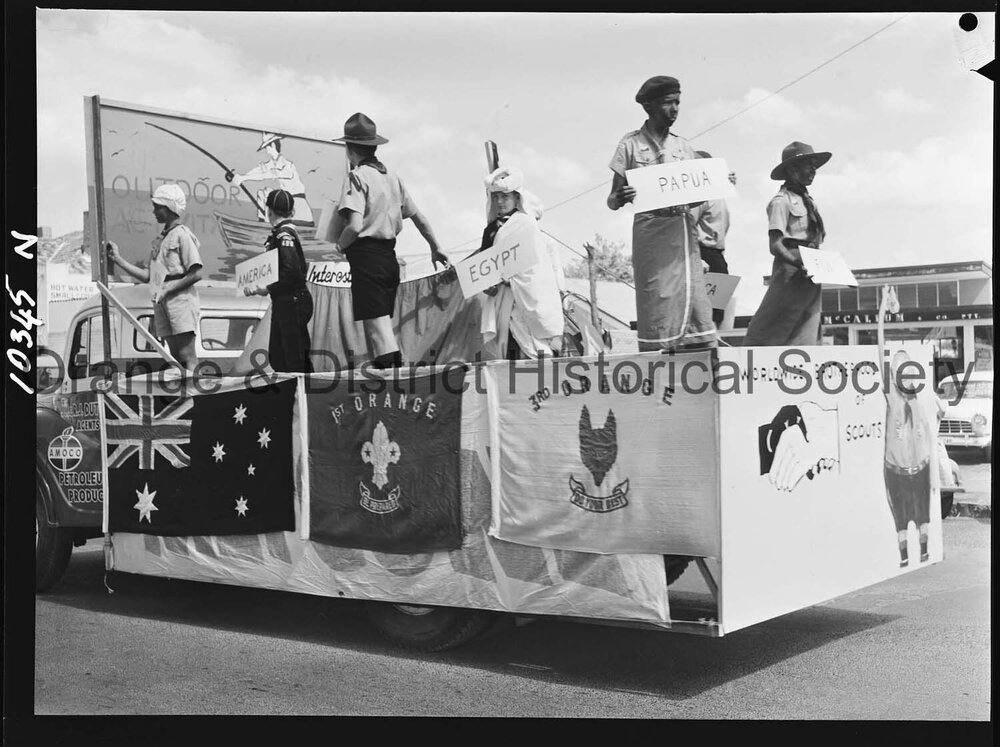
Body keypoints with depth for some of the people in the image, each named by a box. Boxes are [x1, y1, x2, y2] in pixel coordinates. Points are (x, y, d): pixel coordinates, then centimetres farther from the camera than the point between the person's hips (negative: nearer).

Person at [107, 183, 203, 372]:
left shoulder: (182, 234, -5)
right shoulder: (159, 239, 20)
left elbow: (196, 274, -12)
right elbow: (147, 276, 20)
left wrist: (168, 290, -15)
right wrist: (118, 259, 17)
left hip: (181, 299, -8)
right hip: (161, 303, 8)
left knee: (187, 356, -12)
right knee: (176, 356, 6)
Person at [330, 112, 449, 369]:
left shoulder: (357, 177, -10)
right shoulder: (392, 176, 12)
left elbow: (355, 225, -22)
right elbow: (418, 216, 17)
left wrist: (340, 245, -3)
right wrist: (435, 248, 28)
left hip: (366, 256, -7)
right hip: (390, 256, 8)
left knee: (376, 323, -9)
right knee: (384, 321, 16)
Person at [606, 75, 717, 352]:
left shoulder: (683, 146, 15)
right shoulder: (632, 144, 3)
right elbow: (612, 201, 0)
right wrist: (621, 198, -22)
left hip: (684, 230, 4)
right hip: (652, 232, -4)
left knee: (696, 302, -1)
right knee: (658, 302, -6)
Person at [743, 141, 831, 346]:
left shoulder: (808, 200, 18)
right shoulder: (782, 201, -7)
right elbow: (775, 245, -15)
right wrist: (799, 263, -27)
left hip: (811, 273, 8)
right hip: (790, 271, -8)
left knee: (806, 336, 5)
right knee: (770, 332, -6)